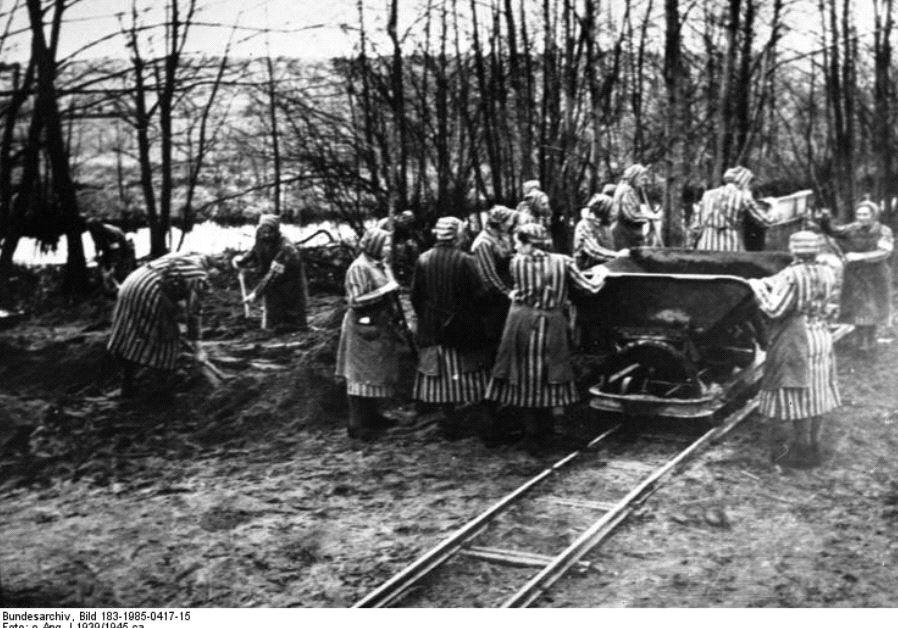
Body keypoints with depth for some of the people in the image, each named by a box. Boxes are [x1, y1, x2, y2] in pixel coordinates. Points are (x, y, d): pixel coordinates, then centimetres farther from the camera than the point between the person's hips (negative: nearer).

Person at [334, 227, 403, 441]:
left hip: (381, 326, 9)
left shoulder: (380, 265, 12)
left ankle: (370, 417, 26)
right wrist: (384, 290, -20)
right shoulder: (359, 268, -15)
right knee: (362, 375, -4)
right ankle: (357, 425, 2)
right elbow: (355, 300, -21)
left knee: (376, 373, 15)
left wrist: (393, 290, 8)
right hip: (365, 328, -9)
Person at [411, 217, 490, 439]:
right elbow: (478, 293, -11)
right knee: (465, 374, 7)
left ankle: (450, 424, 13)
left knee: (441, 377, 9)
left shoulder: (423, 260, -3)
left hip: (433, 329, 3)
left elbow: (416, 296, 1)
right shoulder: (465, 260, -13)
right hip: (463, 328, -2)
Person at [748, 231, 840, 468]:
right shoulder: (827, 274, 2)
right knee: (815, 393, 14)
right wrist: (772, 284, 15)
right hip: (821, 336, 7)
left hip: (796, 340, -7)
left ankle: (802, 452, 9)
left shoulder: (790, 275, -19)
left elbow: (774, 309, -20)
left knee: (797, 393, 2)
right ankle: (813, 447, 24)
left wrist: (758, 288, -5)